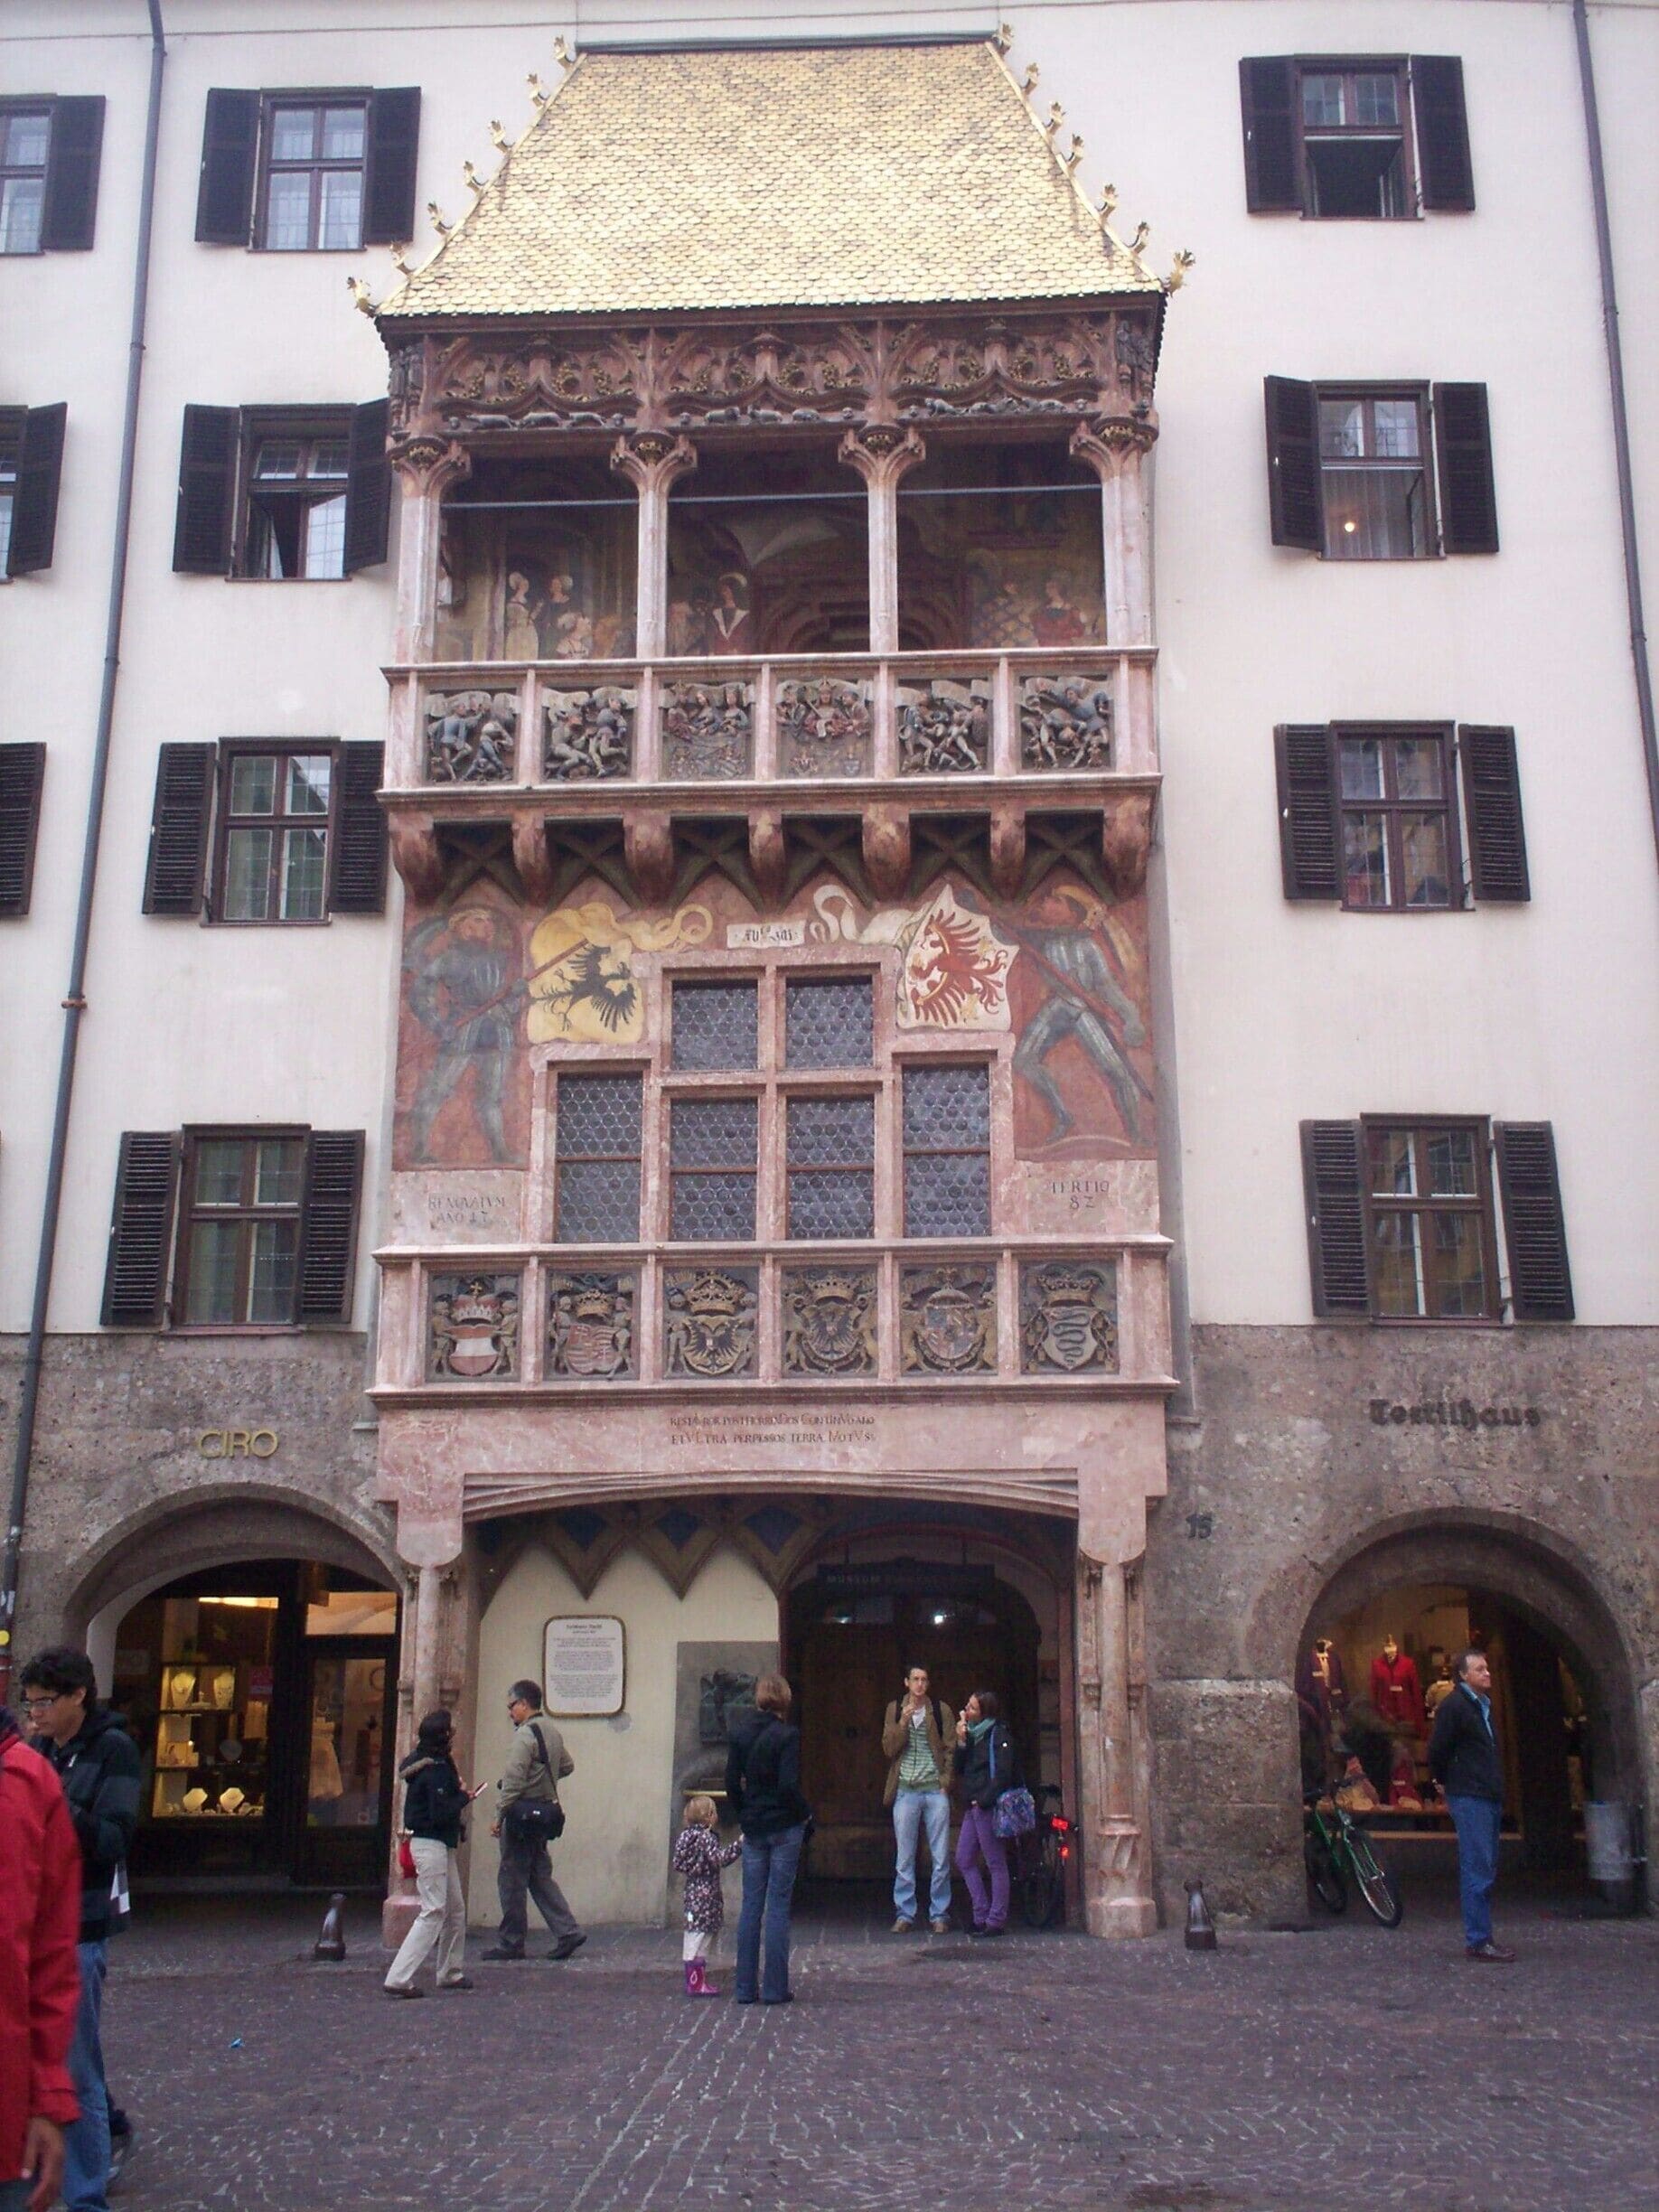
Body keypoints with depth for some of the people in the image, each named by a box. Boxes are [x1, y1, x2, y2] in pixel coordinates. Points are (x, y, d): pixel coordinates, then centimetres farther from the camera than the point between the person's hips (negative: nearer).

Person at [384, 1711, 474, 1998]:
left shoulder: (438, 1765, 11)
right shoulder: (435, 1770, -19)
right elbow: (441, 1814, -23)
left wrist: (458, 1791, 4)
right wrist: (464, 1797, -10)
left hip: (441, 1846, 10)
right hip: (431, 1844, -10)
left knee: (456, 1910, 17)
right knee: (433, 1913, -10)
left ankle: (450, 1973, 27)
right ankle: (399, 1979, -11)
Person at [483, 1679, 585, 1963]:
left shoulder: (525, 1734, -15)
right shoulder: (552, 1732, 13)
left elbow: (513, 1781, -18)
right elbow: (567, 1766, 25)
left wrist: (499, 1816, -14)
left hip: (523, 1814, -9)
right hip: (546, 1810, 9)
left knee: (511, 1880, 1)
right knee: (540, 1876, 13)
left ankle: (511, 1943, 7)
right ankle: (567, 1931, 6)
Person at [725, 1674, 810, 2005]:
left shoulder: (739, 1732, 3)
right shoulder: (787, 1735, -12)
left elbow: (731, 1782, 4)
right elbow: (789, 1786, -18)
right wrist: (805, 1814, -3)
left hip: (753, 1828, 4)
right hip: (784, 1828, -4)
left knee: (751, 1905, 9)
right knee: (778, 1904, 1)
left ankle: (746, 1987, 11)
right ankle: (774, 1988, 3)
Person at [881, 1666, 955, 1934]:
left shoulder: (941, 1711, 6)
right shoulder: (894, 1710, 8)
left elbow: (950, 1749, 5)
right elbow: (889, 1748, 1)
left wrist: (946, 1782, -5)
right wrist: (903, 1723, -13)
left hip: (935, 1790, 0)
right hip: (906, 1791, 1)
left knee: (940, 1857, 1)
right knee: (904, 1857, 3)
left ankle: (939, 1914, 8)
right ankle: (905, 1914, 9)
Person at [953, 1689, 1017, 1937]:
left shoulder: (998, 1735, -9)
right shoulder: (972, 1734, 15)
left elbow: (1003, 1773, -17)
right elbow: (960, 1769, 13)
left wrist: (983, 1801, -18)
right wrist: (961, 1742, -1)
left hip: (989, 1807, -9)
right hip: (973, 1807, 9)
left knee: (995, 1864, -3)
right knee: (964, 1861, 9)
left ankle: (996, 1920, 1)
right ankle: (982, 1915, 16)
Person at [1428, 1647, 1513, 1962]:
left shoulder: (1484, 1704, 17)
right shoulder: (1454, 1705, -11)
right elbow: (1437, 1750, -12)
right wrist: (1447, 1783, 2)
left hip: (1489, 1797, 9)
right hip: (1469, 1799, -9)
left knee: (1485, 1870, 11)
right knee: (1478, 1871, -10)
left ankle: (1481, 1936, 17)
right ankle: (1478, 1942, -8)